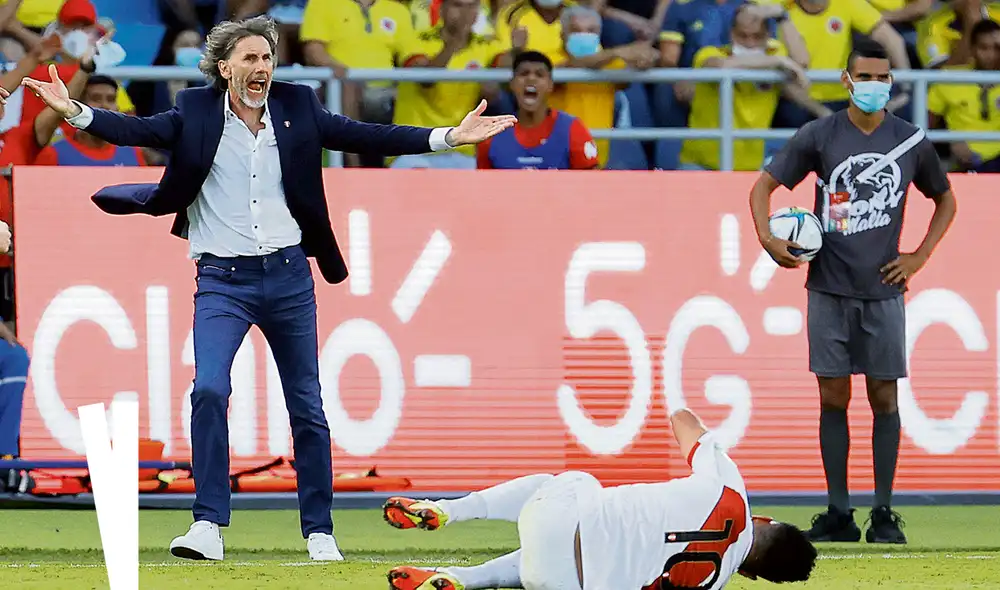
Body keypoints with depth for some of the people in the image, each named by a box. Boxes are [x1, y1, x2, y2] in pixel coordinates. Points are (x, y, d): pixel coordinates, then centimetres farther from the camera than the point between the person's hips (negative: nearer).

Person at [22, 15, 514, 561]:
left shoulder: (297, 109, 4)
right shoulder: (195, 113, -1)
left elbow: (363, 136, 4)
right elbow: (137, 131, -10)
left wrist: (449, 136, -2)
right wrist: (74, 111, -27)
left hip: (288, 275, 2)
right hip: (222, 280, -2)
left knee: (307, 407, 7)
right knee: (209, 389, -21)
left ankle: (319, 531, 19)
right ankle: (209, 526, -16)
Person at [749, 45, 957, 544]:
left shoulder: (912, 142, 4)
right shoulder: (818, 136, 0)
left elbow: (945, 201, 18)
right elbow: (765, 185, 6)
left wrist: (919, 258, 7)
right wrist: (767, 238, -11)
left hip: (883, 290, 0)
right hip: (829, 290, 0)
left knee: (884, 398, 0)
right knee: (833, 398, 1)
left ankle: (884, 513, 5)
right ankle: (839, 513, 6)